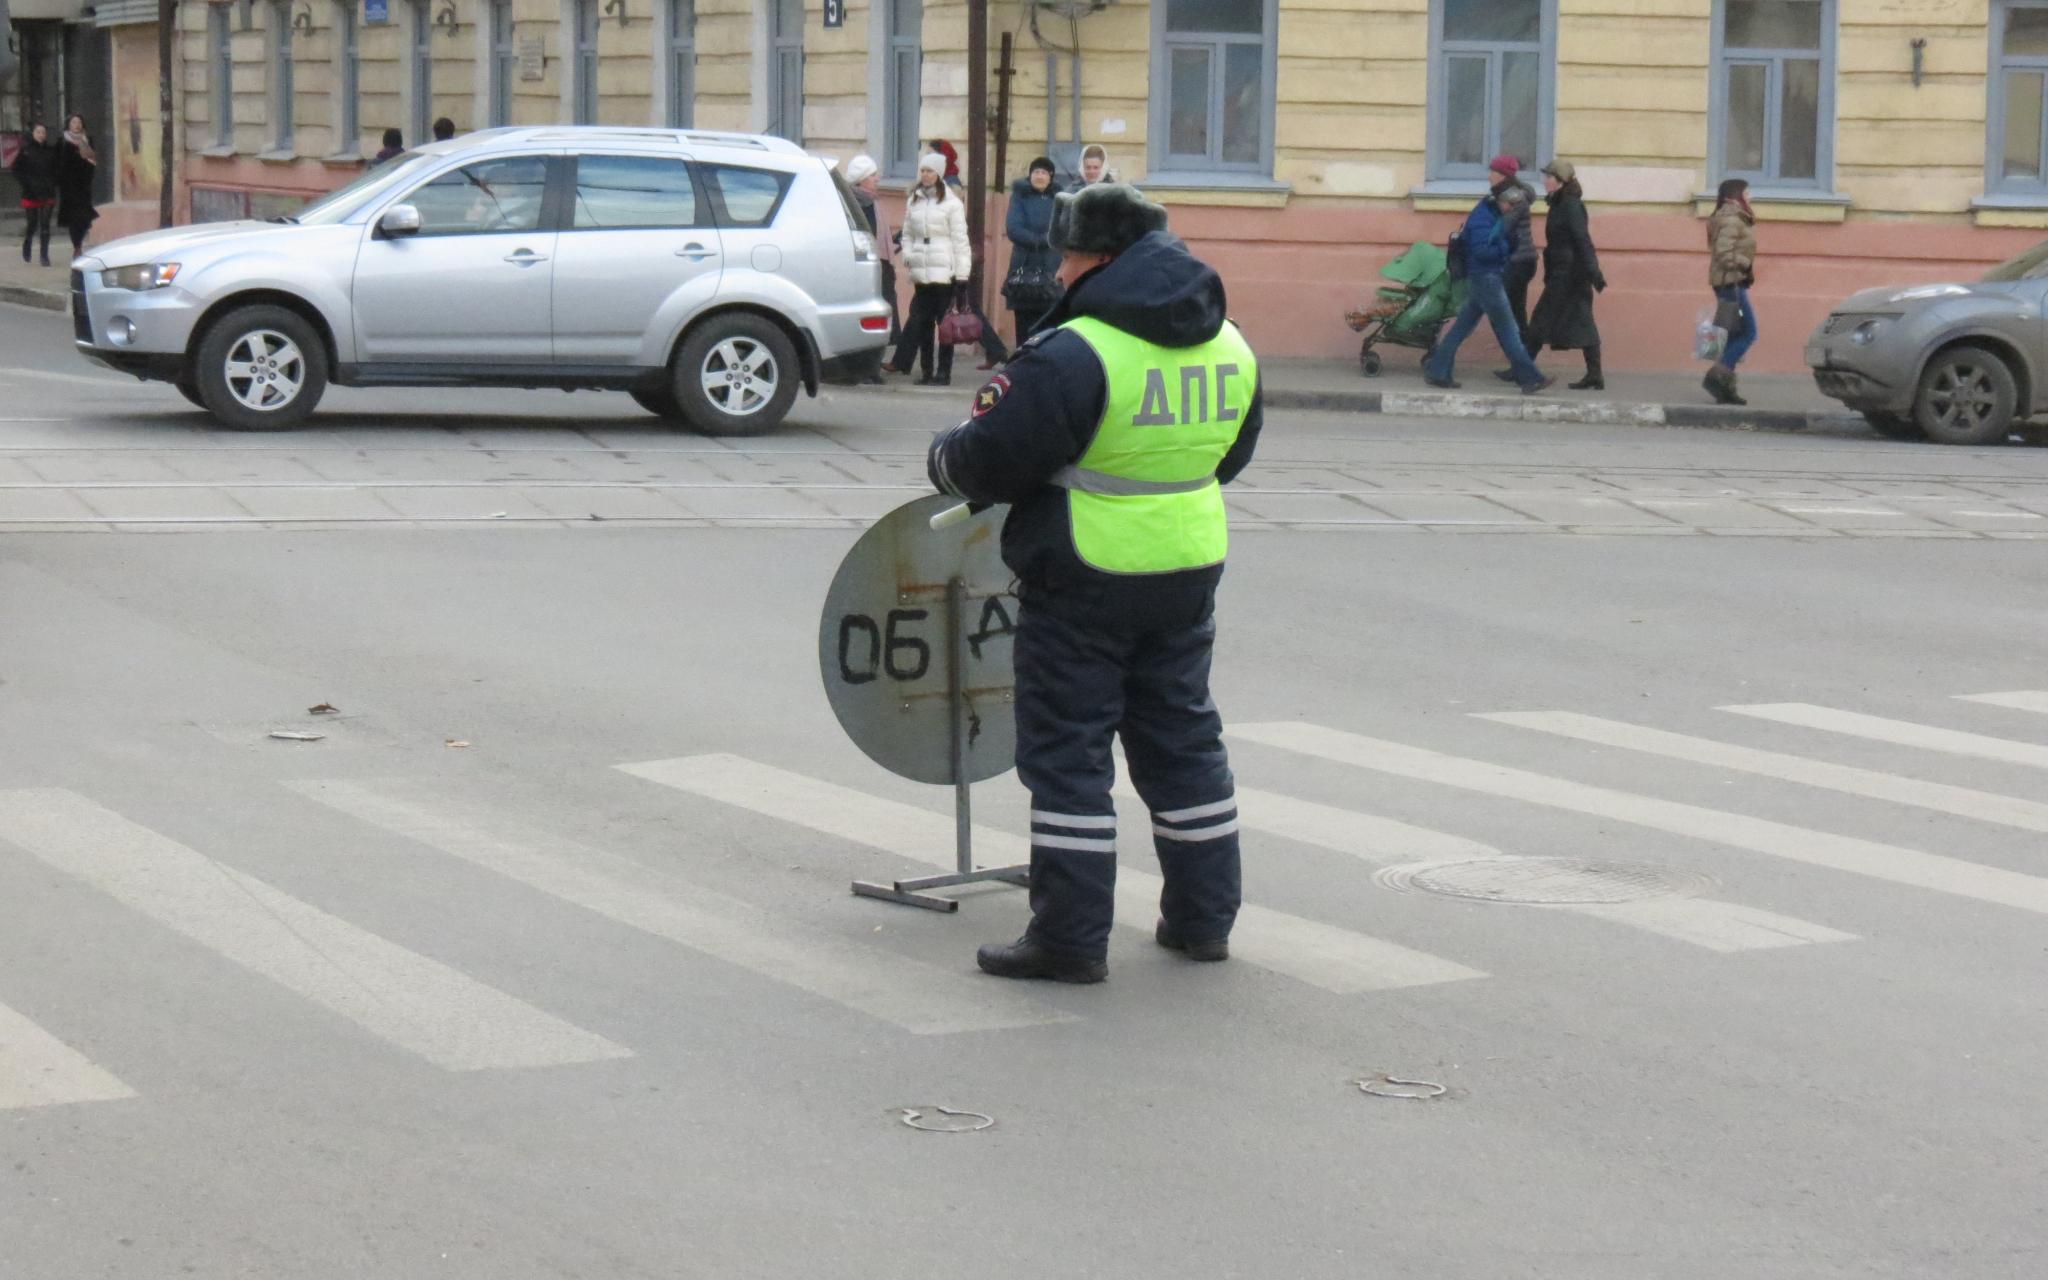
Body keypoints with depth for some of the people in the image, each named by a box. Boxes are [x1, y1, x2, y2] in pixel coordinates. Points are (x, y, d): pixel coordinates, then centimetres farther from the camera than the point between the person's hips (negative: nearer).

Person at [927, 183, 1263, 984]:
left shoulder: (1076, 355, -20)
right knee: (1183, 738, 18)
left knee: (1067, 750, 2)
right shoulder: (1230, 348, 4)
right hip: (1190, 565, 7)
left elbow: (989, 459, -17)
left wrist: (943, 463, 4)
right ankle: (1203, 918, 24)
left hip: (1085, 575, -7)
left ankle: (1070, 938, 4)